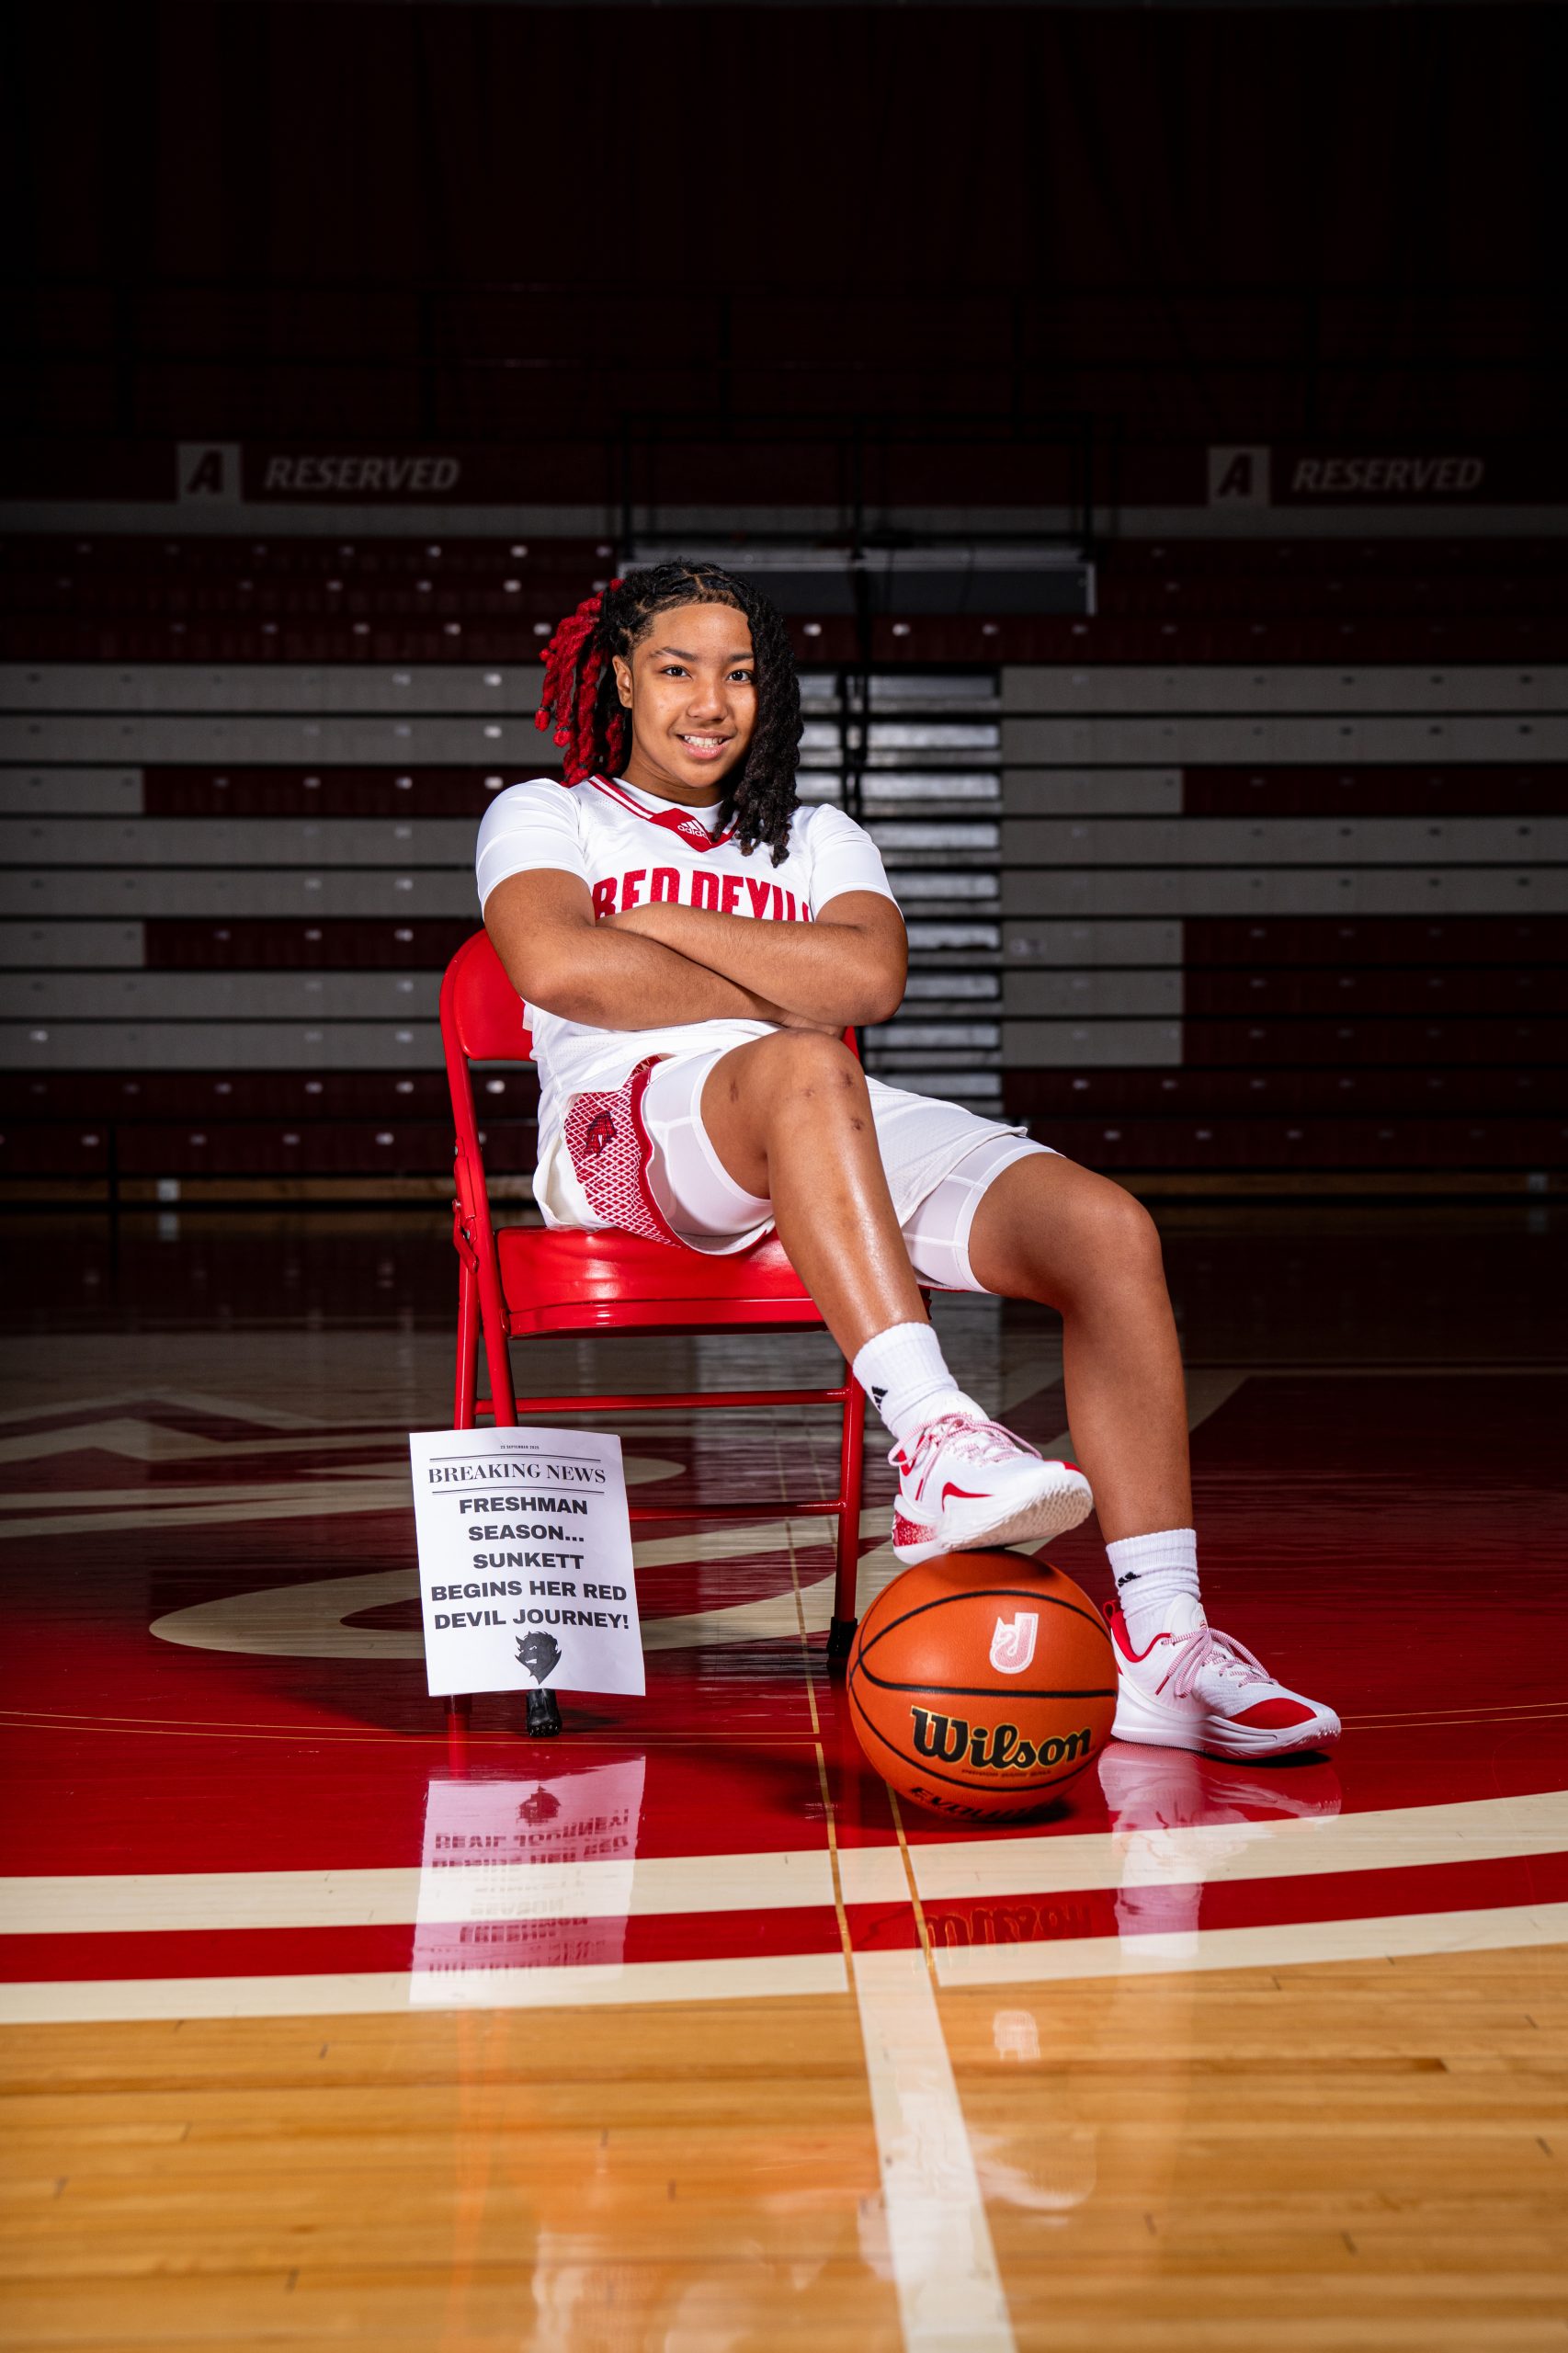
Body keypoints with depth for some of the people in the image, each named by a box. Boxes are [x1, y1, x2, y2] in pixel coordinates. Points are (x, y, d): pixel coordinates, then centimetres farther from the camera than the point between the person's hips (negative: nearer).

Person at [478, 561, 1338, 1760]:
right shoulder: (543, 816, 19)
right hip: (628, 1133, -4)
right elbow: (559, 964, -6)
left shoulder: (818, 838, 28)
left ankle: (1159, 1641, -30)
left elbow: (870, 976, 3)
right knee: (804, 1069, -41)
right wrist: (782, 998, -1)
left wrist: (659, 924, 2)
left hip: (835, 1130, 4)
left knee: (1106, 1225, -23)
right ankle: (936, 1437, -57)